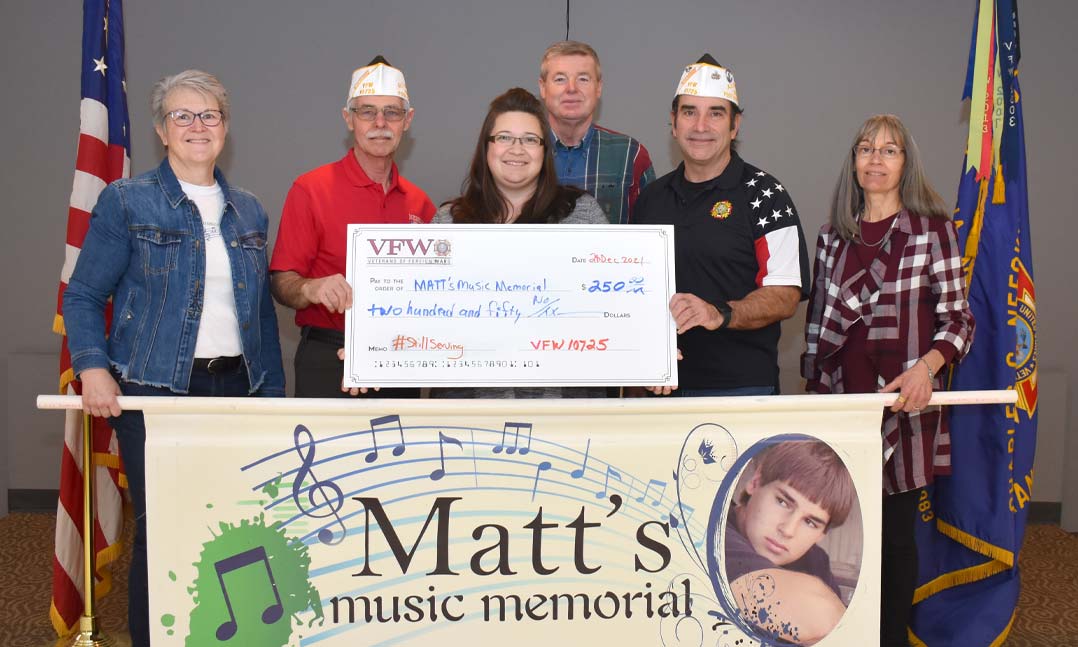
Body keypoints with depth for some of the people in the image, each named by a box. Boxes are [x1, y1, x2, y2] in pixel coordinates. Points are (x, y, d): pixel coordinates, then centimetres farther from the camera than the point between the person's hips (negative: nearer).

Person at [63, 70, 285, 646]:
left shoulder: (248, 212, 13)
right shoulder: (127, 202, 0)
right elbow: (84, 296, 0)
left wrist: (274, 392, 9)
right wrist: (92, 367, -15)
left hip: (236, 386, 4)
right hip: (155, 390, -3)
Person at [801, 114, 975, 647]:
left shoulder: (932, 229, -1)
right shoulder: (833, 236, 10)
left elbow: (957, 318, -3)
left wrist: (927, 366, -20)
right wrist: (813, 387, 13)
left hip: (903, 403, -3)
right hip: (842, 402, 3)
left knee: (895, 530, 5)